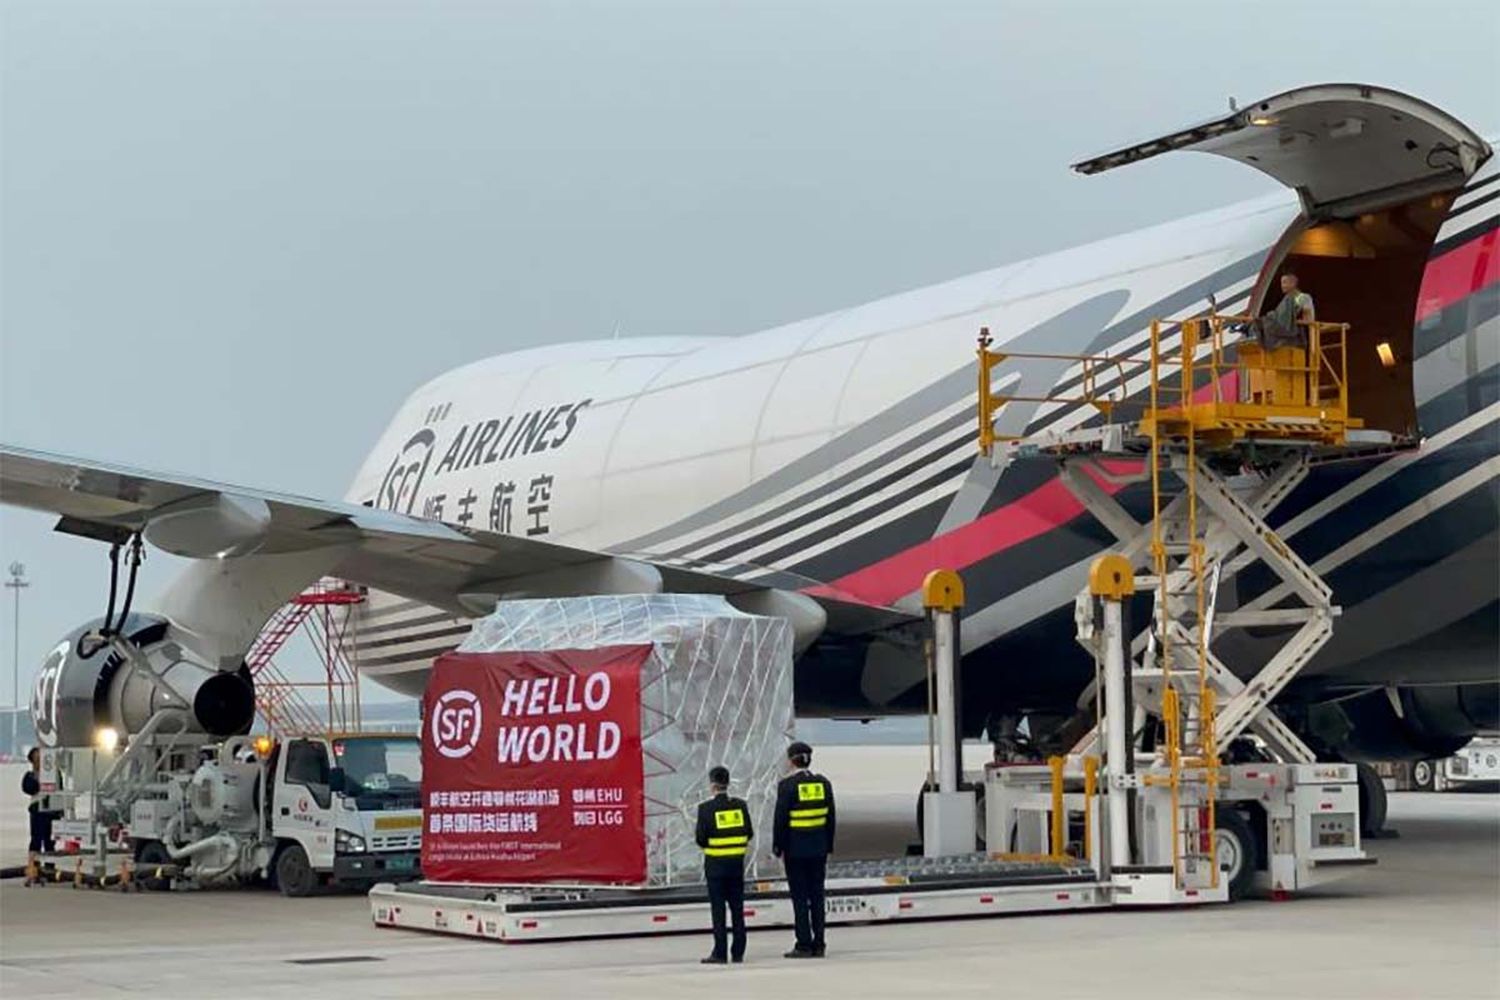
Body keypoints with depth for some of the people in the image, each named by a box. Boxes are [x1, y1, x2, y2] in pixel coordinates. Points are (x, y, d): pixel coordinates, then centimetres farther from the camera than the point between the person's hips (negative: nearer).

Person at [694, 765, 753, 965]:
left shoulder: (706, 808, -11)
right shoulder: (740, 805, 0)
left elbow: (701, 838, -11)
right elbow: (749, 833, 2)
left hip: (715, 863, -3)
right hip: (737, 862, 4)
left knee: (718, 908, 1)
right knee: (737, 907, 10)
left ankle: (720, 953, -1)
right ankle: (738, 953, 11)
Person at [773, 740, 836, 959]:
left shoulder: (787, 785, -11)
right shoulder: (823, 783, 4)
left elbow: (781, 819, -11)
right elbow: (831, 817, 8)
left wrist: (778, 848, -2)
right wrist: (827, 847, 14)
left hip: (795, 848, -5)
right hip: (818, 848, 5)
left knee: (799, 897, -1)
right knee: (817, 895, 9)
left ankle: (804, 945, -1)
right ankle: (818, 944, 10)